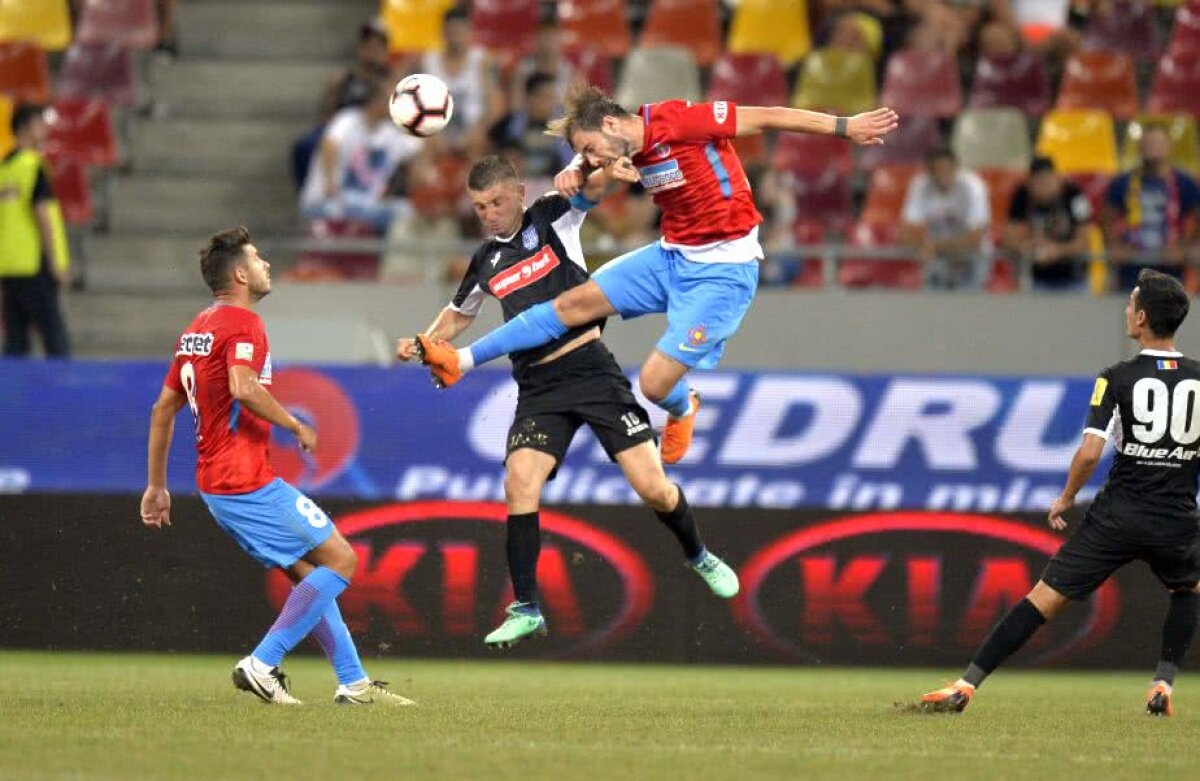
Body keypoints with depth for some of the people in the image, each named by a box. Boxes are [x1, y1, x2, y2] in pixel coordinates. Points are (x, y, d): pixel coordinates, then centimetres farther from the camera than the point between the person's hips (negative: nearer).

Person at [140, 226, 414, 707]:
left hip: (215, 485, 10)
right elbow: (243, 387, -29)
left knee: (310, 575, 14)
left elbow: (164, 407, 21)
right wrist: (297, 426, -14)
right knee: (340, 559, -5)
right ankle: (262, 664, -10)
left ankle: (353, 682, 11)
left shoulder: (197, 329, 18)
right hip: (248, 483, -10)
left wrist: (157, 485, 25)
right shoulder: (242, 322, -11)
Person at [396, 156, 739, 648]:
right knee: (519, 481, -20)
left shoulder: (552, 218, 2)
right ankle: (526, 609, -13)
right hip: (538, 387, 3)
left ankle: (699, 556, 23)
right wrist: (423, 344, 16)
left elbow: (596, 183, -13)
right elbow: (460, 312, 32)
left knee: (651, 485, -8)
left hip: (590, 368, -3)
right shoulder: (486, 264, 14)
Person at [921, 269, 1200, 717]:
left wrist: (1066, 498, 3)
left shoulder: (1117, 378, -7)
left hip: (1118, 515, -2)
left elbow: (1090, 451, -13)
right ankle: (1163, 686, 18)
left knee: (1045, 597, 0)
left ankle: (967, 684, -3)